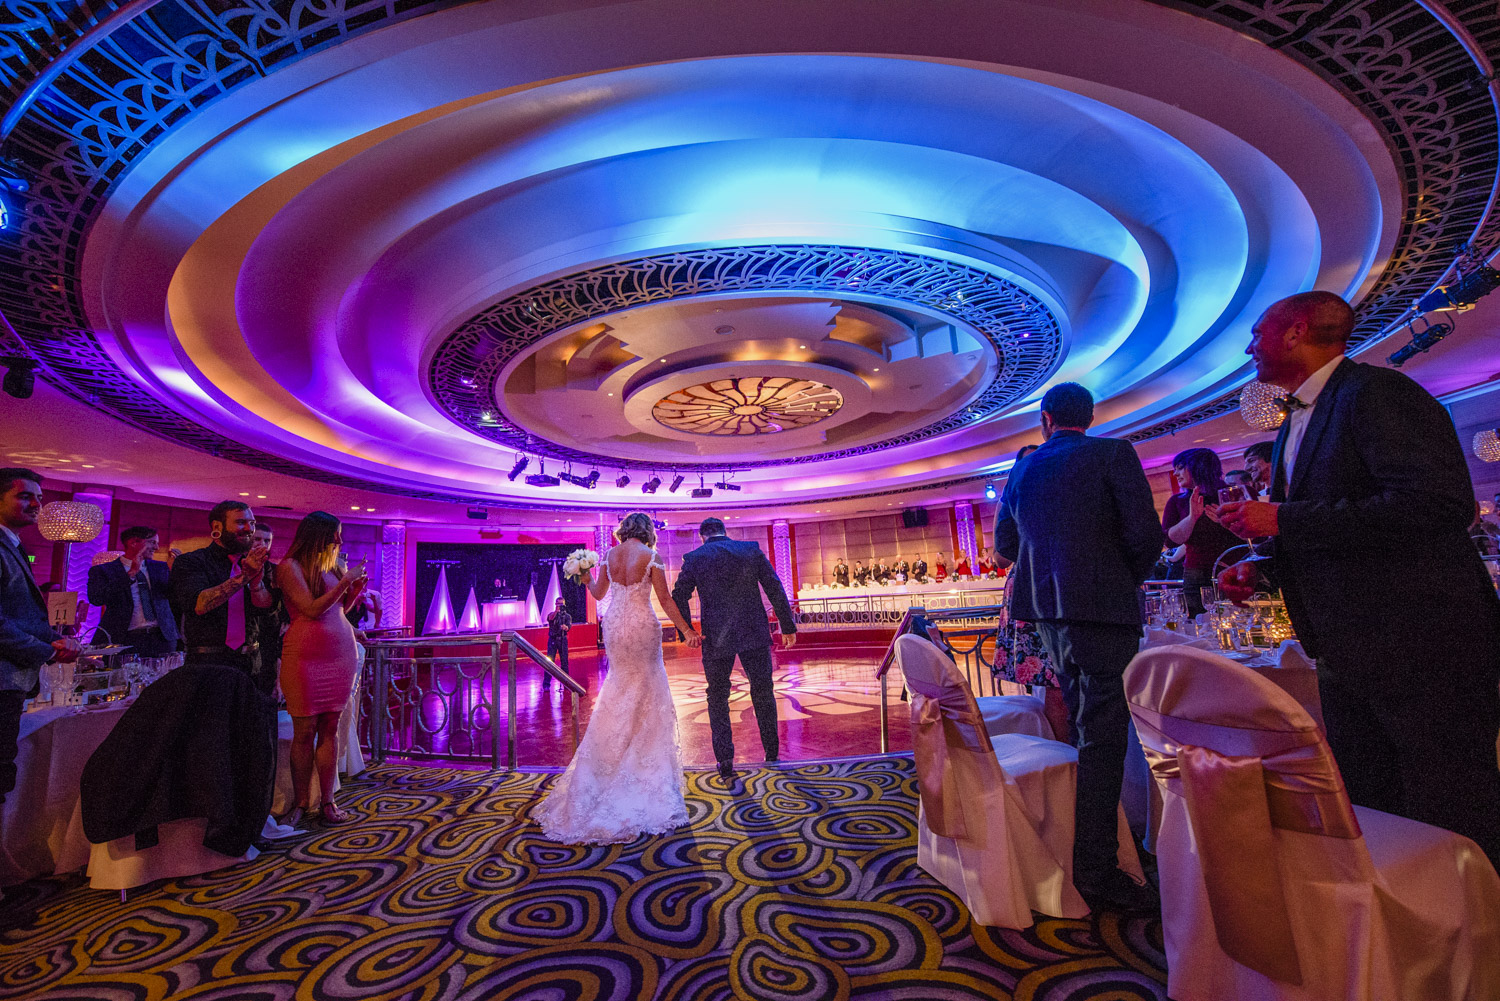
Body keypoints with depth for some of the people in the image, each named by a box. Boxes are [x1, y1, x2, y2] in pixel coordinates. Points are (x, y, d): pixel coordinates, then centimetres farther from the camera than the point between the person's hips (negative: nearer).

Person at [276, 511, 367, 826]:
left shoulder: (330, 566, 13)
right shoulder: (290, 566, -5)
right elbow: (312, 609, -13)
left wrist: (356, 587, 4)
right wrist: (346, 580, -10)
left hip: (341, 654, 5)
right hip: (305, 655, -5)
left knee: (329, 729, 6)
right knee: (304, 732, 1)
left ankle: (327, 801, 12)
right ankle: (300, 803, 13)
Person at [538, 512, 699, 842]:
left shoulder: (609, 555, 0)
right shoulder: (651, 556, -12)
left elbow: (599, 594, 10)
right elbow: (665, 599, -13)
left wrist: (586, 578, 29)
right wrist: (686, 630, -7)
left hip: (614, 626, 4)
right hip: (642, 626, -4)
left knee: (620, 690, 21)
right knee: (648, 692, 11)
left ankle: (607, 767, 29)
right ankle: (646, 768, 19)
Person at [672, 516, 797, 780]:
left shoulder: (694, 558, 2)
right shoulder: (751, 550, 4)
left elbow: (679, 597, -5)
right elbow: (775, 589, 1)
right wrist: (787, 626, 5)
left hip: (716, 638, -1)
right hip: (754, 632, 2)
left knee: (717, 697, 14)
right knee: (763, 691, 18)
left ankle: (725, 762, 12)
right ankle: (772, 754, 27)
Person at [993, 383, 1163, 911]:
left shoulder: (1021, 469, 11)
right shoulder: (1113, 453, -3)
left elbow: (1005, 544, 14)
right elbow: (1145, 534, -11)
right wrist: (1128, 580, 7)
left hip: (1045, 608, 6)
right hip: (1103, 607, -6)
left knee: (1081, 724, 20)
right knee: (1102, 736, -2)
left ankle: (1083, 850, 33)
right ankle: (1094, 871, 4)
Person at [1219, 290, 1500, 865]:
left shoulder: (1375, 392, -12)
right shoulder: (1297, 421, 16)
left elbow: (1439, 504, -25)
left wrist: (1283, 519, -22)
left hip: (1422, 649, -9)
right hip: (1347, 655, 9)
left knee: (1453, 830, 2)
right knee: (1366, 820, 17)